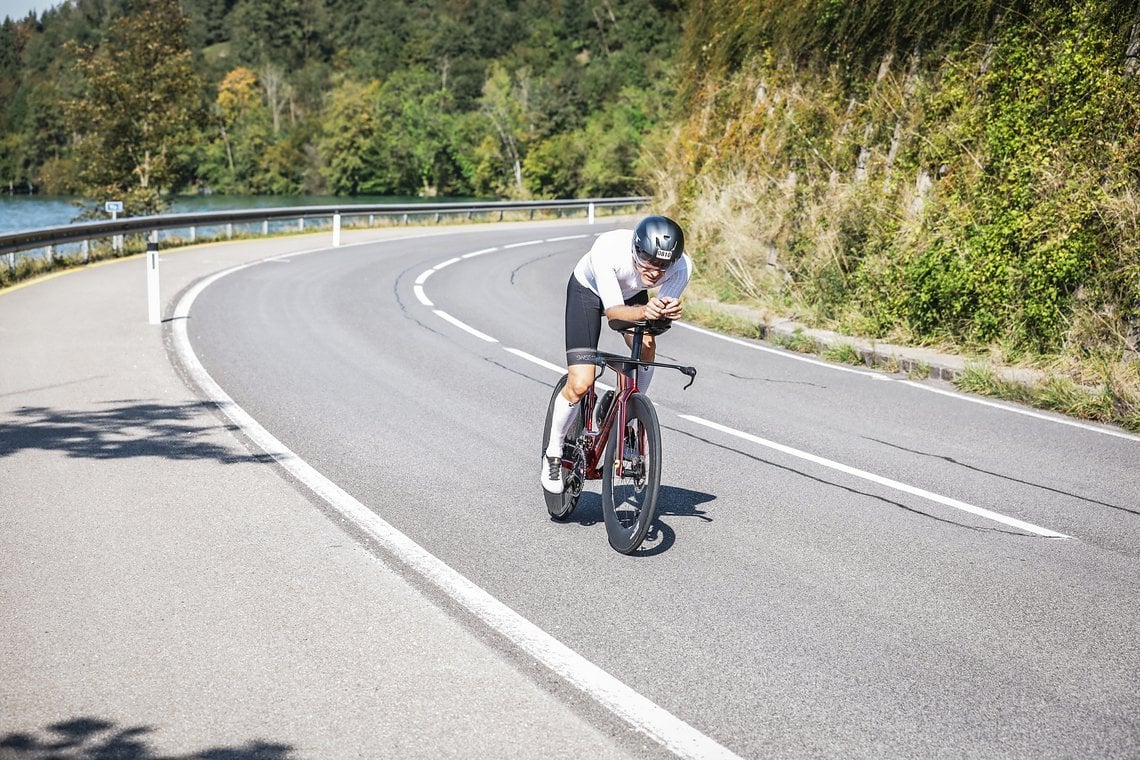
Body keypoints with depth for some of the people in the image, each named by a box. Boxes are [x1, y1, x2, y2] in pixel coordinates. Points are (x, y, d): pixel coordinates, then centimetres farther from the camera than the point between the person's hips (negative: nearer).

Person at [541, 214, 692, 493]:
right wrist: (643, 312, -57)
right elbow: (612, 310, -37)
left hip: (631, 294, 3)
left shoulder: (681, 266, -33)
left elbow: (659, 318, -27)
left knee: (646, 347, -27)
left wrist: (668, 312, -50)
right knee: (580, 384, -13)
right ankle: (553, 454, 11)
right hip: (588, 291, -3)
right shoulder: (607, 250, -42)